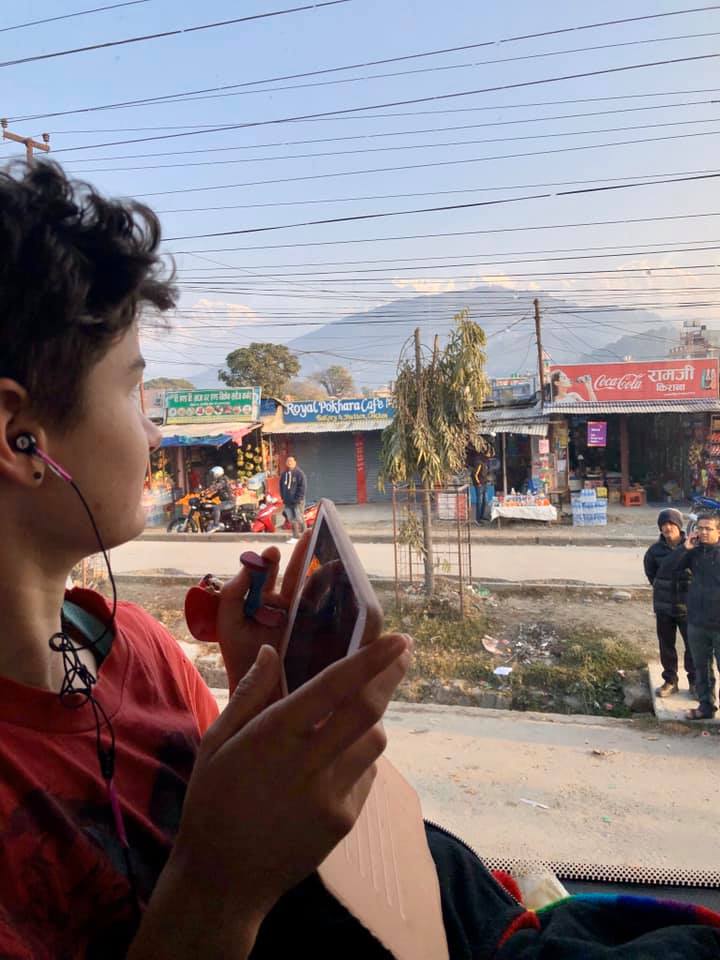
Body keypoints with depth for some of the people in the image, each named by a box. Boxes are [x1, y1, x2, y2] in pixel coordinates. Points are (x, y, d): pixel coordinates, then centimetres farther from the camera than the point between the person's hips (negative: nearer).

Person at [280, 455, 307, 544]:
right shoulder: (284, 474, 12)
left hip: (297, 501, -6)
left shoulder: (299, 473, -7)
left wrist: (298, 498, -15)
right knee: (291, 520, 5)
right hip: (288, 502, 6)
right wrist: (283, 497, 10)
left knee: (299, 519, -3)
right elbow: (281, 486, 20)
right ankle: (295, 537, 10)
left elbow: (303, 487, -11)